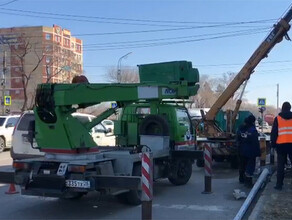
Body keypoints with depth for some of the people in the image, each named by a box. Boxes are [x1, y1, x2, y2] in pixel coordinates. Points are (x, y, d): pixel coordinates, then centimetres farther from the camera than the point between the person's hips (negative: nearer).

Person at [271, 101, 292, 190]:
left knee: (280, 165, 4)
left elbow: (274, 132, 0)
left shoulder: (278, 118, 1)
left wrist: (273, 143, 7)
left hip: (281, 144, -1)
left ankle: (279, 184, 3)